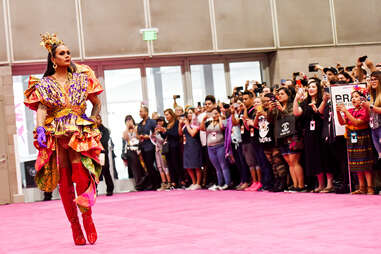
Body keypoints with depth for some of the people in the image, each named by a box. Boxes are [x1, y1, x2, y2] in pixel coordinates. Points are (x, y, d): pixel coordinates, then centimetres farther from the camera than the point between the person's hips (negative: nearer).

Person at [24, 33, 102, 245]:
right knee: (64, 182, -1)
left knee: (82, 176, -18)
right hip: (56, 135, 0)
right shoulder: (44, 84, 9)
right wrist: (40, 129, -20)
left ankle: (87, 218, -5)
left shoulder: (81, 79, 13)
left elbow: (97, 104, 21)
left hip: (80, 134, 0)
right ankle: (75, 226, 4)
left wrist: (92, 122, 7)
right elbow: (41, 109, -4)